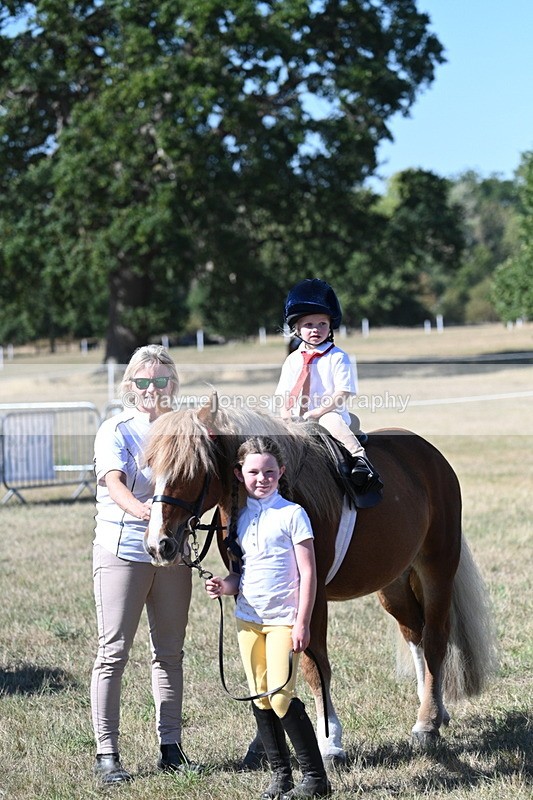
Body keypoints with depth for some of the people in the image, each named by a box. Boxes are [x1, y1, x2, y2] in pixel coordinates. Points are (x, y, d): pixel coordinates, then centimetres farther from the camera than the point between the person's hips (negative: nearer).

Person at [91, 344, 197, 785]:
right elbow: (114, 483, -20)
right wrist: (141, 510, -40)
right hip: (121, 551, -5)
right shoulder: (116, 431, -5)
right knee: (113, 653, -4)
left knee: (170, 653, 9)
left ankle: (171, 747, 18)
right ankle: (106, 753, -1)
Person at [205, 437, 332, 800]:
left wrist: (302, 623, -14)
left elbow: (308, 573, -9)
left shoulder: (292, 514, -8)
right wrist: (225, 586, -7)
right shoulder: (240, 517, 8)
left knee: (281, 698, -11)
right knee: (260, 699, 8)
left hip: (283, 620, -6)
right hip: (248, 618, 6)